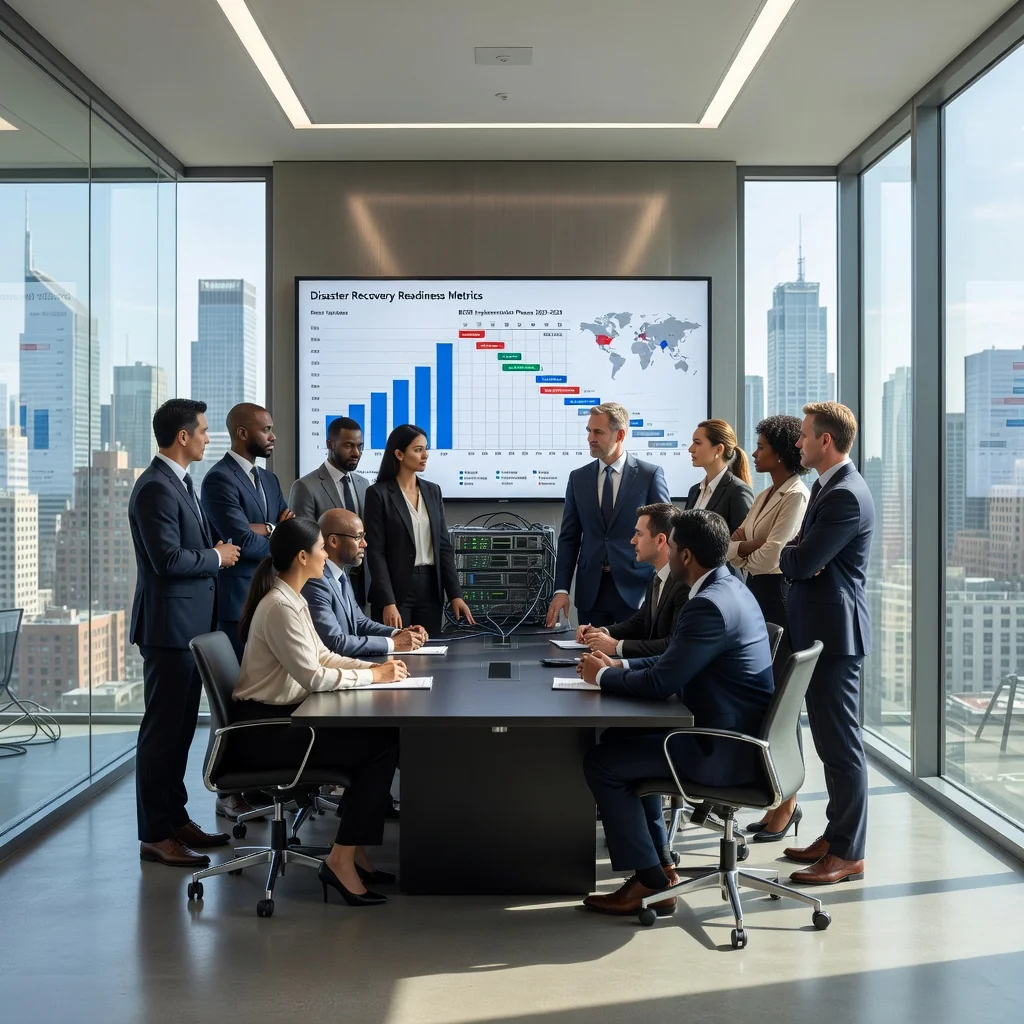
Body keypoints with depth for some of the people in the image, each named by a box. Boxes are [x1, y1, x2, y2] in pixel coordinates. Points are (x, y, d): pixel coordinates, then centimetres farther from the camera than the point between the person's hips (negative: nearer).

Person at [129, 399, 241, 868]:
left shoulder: (180, 483, 15)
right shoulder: (156, 488, -17)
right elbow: (168, 559, -24)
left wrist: (224, 542, 6)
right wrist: (217, 557, -11)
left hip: (190, 623, 10)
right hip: (169, 624, -10)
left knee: (180, 727, 16)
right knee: (163, 729, -4)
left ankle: (175, 817, 26)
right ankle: (154, 835, 4)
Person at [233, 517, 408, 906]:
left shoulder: (292, 599, 12)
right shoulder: (279, 607, -20)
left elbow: (321, 655, 15)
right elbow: (312, 676, -22)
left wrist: (374, 666, 2)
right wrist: (372, 676, -13)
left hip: (281, 717, 9)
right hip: (262, 728, -9)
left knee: (381, 737, -2)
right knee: (381, 745, -15)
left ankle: (355, 850, 3)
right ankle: (341, 861, -9)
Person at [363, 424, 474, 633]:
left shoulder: (432, 491, 10)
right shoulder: (378, 493, -6)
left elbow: (443, 545, 10)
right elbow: (375, 552, -10)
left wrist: (455, 594, 2)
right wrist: (388, 602, -18)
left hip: (430, 589, 5)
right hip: (396, 589, -5)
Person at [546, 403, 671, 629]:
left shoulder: (651, 475, -1)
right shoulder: (578, 478, 8)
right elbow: (569, 538, 7)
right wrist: (561, 590, -1)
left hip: (635, 588, -3)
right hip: (590, 591, 3)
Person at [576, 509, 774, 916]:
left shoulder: (710, 604, -24)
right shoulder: (728, 588, 9)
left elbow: (660, 683, -23)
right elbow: (674, 662, 18)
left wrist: (602, 675, -6)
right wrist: (619, 665, 7)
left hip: (725, 750, -10)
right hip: (735, 731, 10)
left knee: (601, 762, -6)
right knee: (619, 738, 19)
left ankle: (650, 881, 3)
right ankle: (657, 859, 22)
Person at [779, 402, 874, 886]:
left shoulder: (846, 495, -19)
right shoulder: (827, 487, 15)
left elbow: (799, 563, -22)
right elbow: (800, 556, 15)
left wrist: (790, 552, -1)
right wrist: (797, 553, -7)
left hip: (834, 631, -11)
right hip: (820, 627, 11)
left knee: (841, 743, -3)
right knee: (832, 740, 17)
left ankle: (848, 854, 5)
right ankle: (836, 835, 28)